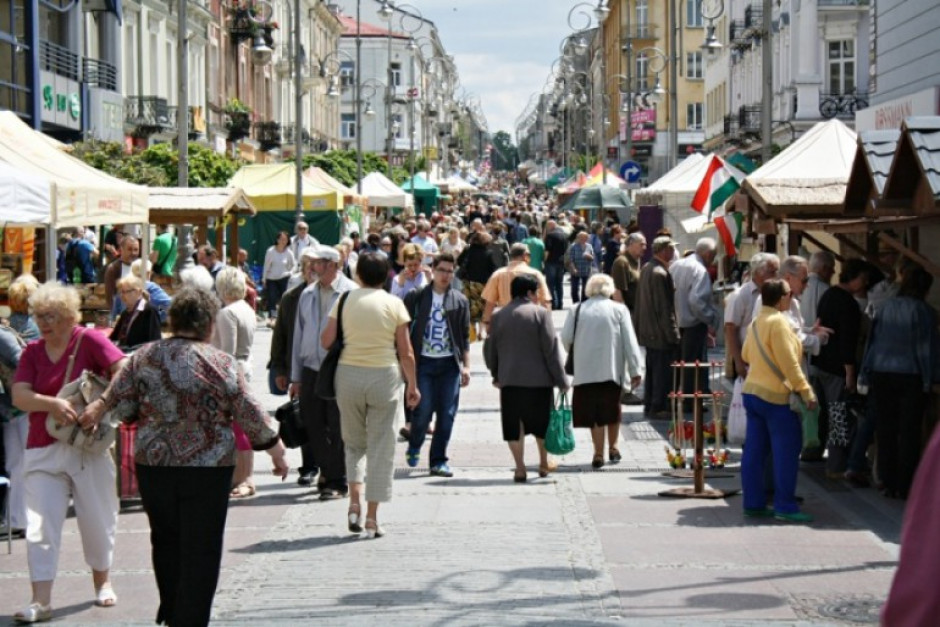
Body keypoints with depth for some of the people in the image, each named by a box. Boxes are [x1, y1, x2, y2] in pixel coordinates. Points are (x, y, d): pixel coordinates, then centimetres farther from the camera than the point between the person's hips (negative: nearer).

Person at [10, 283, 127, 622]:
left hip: (89, 446, -3)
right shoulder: (32, 352, 5)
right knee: (40, 526, -5)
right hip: (43, 450, 3)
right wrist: (51, 403, -25)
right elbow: (19, 396, -6)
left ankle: (102, 582, 34)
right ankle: (41, 601, -4)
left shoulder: (89, 340, -7)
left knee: (97, 521, 11)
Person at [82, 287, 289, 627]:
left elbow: (119, 405, 4)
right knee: (200, 550, 3)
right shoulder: (221, 363, -9)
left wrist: (97, 409, 26)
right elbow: (251, 416, -5)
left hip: (152, 465, 4)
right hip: (206, 469, -4)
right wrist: (276, 450, 8)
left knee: (165, 541, 20)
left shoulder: (143, 357, 1)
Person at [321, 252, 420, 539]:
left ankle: (354, 501, 0)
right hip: (385, 376, -1)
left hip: (348, 374, 2)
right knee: (381, 447, 5)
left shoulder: (345, 300, 0)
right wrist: (412, 385, 8)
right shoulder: (394, 304, -3)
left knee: (354, 442, 19)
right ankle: (371, 518, 3)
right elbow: (405, 351, -2)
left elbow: (326, 340, -1)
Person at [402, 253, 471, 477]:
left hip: (449, 363, 2)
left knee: (447, 414, 0)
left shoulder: (460, 301, 8)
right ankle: (414, 446, 22)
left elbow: (465, 337, 10)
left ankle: (438, 460, 10)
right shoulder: (417, 297, 2)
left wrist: (466, 366, 3)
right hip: (423, 362, -2)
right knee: (423, 410, -7)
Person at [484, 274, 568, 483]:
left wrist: (496, 374, 27)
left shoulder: (498, 316, 5)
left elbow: (490, 349, 12)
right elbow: (551, 349, -9)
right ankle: (544, 463, 26)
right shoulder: (540, 313, -7)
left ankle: (520, 468, 5)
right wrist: (561, 379, -3)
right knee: (541, 421, 14)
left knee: (514, 425, 6)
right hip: (538, 378, -2)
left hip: (509, 379, 3)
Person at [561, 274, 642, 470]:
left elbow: (566, 338, -1)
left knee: (593, 412, 4)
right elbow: (630, 342, -2)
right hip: (612, 370, 0)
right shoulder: (619, 310, 1)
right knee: (612, 409, 17)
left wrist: (575, 353, 21)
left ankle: (598, 453, 1)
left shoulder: (577, 310, 3)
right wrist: (634, 370, 0)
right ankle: (613, 448, 23)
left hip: (585, 370, 0)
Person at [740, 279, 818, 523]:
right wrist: (806, 391, -16)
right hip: (775, 395, -9)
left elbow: (746, 355, 20)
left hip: (752, 391, 9)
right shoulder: (778, 322, -15)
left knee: (755, 450, 9)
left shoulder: (756, 322, 12)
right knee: (787, 451, -3)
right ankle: (785, 507, -3)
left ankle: (753, 504, 11)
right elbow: (789, 362, -18)